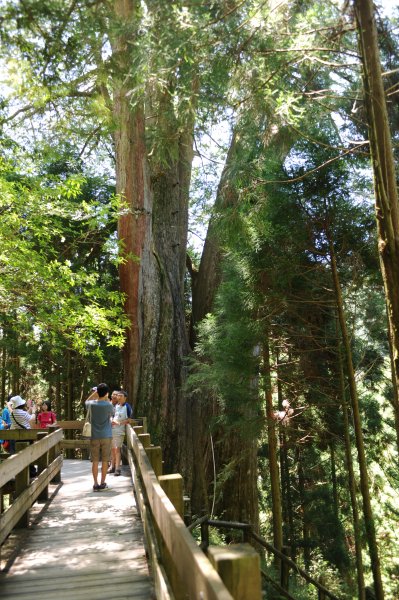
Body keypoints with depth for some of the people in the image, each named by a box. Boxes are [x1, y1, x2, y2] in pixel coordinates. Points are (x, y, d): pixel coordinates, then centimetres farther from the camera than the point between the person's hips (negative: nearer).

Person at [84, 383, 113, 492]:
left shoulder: (92, 404, -5)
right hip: (106, 436, -1)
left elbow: (86, 401, 20)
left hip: (94, 436, 1)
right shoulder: (108, 405, -11)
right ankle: (102, 483, 12)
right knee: (105, 461, 7)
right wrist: (106, 398, 13)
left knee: (95, 461, 8)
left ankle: (95, 484, 9)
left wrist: (94, 393, 11)